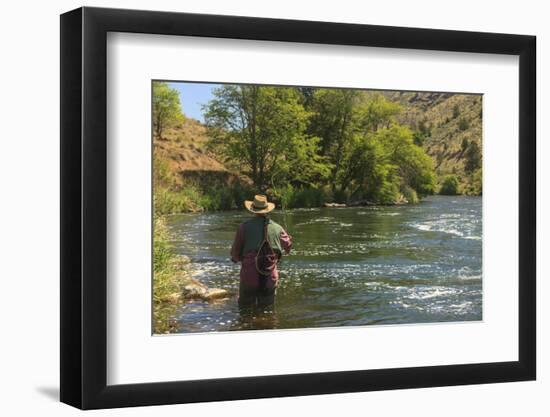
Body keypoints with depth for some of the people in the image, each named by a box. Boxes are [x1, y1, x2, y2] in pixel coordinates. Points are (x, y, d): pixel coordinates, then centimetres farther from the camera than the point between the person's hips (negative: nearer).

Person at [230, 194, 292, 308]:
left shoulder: (244, 227, -8)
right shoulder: (277, 228, 1)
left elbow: (235, 253, -2)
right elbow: (288, 245, 21)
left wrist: (236, 258, 22)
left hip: (249, 277, -2)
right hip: (270, 278, 2)